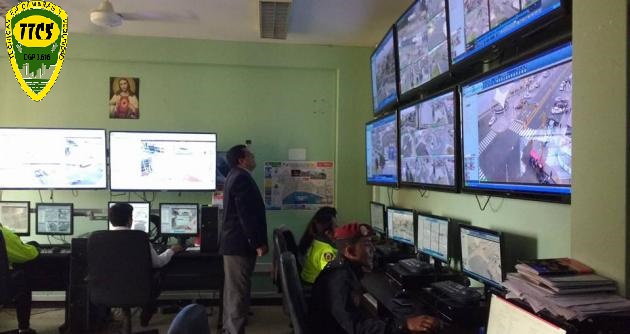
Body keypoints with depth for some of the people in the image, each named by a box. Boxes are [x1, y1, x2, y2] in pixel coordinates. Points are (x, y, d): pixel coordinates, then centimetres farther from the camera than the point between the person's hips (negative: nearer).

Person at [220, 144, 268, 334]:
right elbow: (246, 215, -23)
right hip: (240, 243, -11)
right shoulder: (242, 178, -17)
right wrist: (258, 243, -19)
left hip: (234, 241, 11)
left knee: (233, 289, 17)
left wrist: (256, 241, 23)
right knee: (239, 291, -6)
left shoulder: (235, 176, 16)